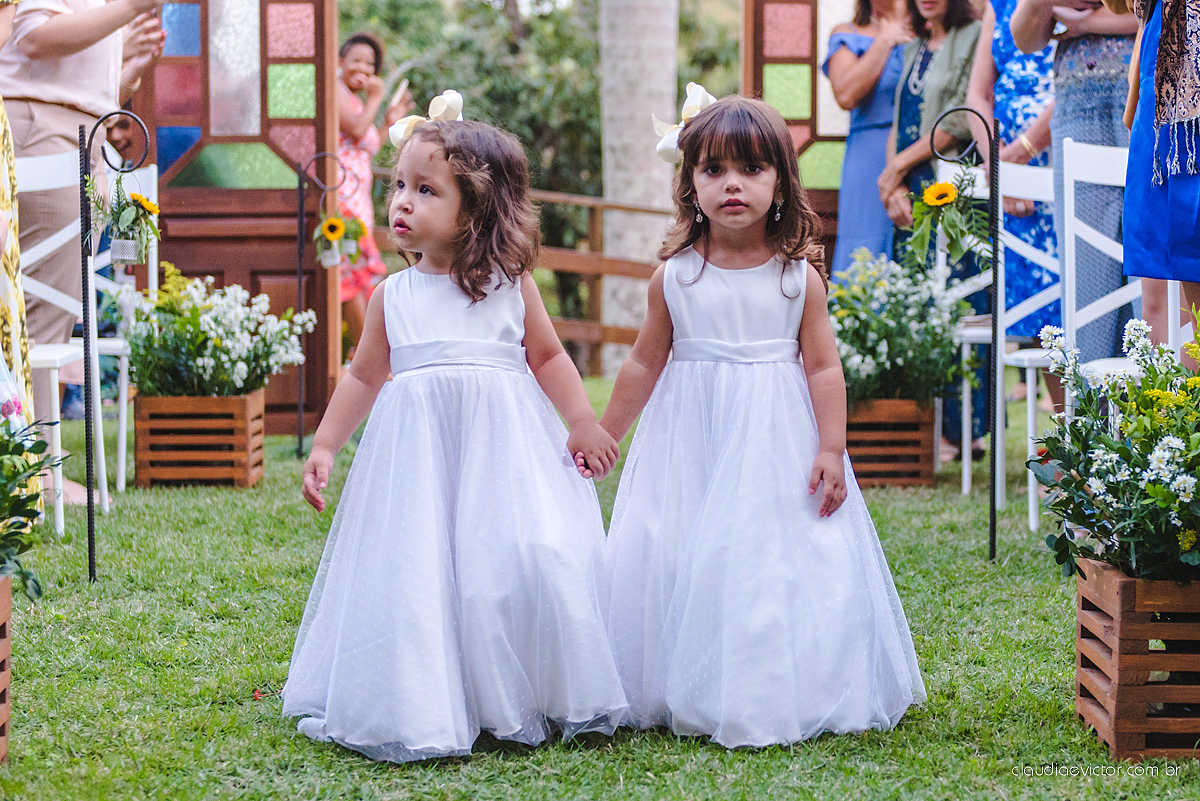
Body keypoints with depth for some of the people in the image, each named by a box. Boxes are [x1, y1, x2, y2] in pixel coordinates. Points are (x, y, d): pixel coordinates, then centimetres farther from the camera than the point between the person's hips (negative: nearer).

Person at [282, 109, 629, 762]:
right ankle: (421, 712, 10)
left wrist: (582, 422, 3)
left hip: (504, 445, -1)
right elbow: (364, 376, 17)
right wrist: (323, 446, 11)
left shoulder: (509, 284, 5)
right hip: (419, 452, 1)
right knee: (414, 577, -4)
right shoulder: (393, 296, 8)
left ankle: (522, 704, 6)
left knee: (524, 562, -11)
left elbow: (548, 356, 14)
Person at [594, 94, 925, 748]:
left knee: (782, 564, -2)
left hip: (778, 443, -1)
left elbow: (823, 367, -1)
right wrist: (602, 437, 11)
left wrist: (832, 450, -8)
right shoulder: (674, 276, -1)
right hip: (691, 443, 1)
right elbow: (644, 364, 8)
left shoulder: (799, 278, -3)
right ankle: (684, 696, 14)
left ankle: (776, 699, 10)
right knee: (678, 563, 0)